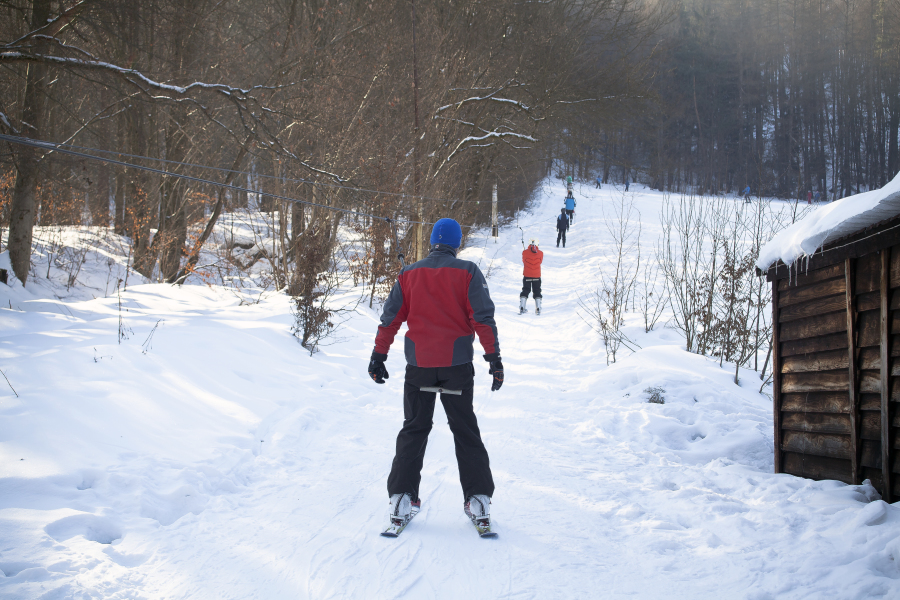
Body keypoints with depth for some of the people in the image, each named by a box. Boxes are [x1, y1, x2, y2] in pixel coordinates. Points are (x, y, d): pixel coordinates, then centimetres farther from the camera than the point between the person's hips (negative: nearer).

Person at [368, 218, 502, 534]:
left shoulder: (408, 274, 5)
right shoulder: (467, 272, -2)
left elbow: (390, 318, 5)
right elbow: (483, 318, -7)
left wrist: (378, 357, 10)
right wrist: (494, 358, -5)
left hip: (418, 365, 1)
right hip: (457, 364, -1)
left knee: (413, 429, 11)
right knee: (465, 430, 9)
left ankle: (402, 498, 3)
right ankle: (478, 499, 5)